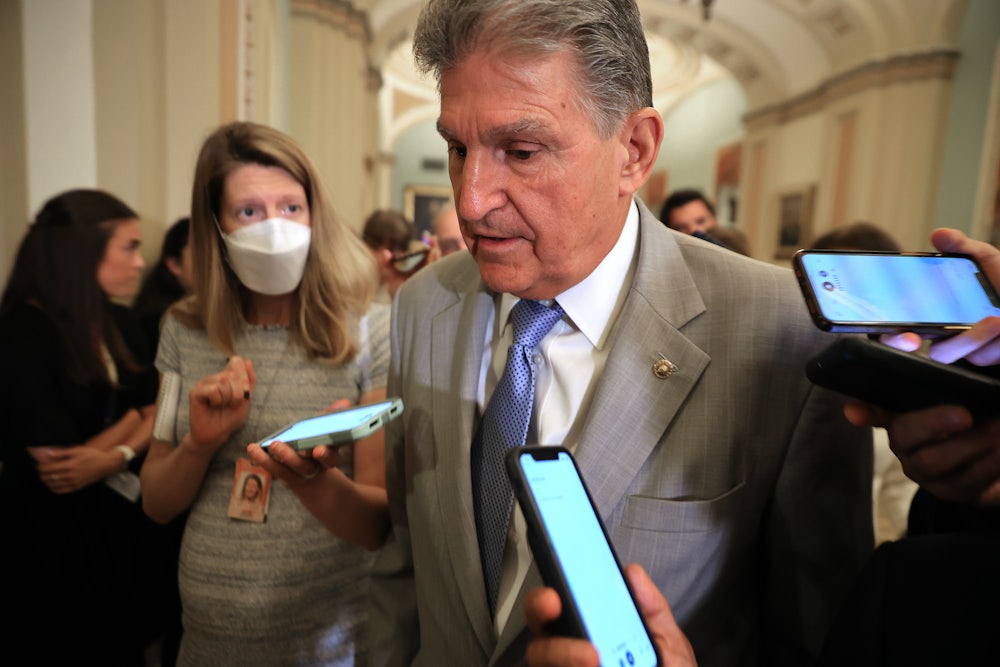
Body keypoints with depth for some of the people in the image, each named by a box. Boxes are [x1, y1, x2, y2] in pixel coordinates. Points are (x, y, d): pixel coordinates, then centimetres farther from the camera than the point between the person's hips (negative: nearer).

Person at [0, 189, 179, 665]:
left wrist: (117, 456, -20)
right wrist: (131, 420, -8)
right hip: (51, 531, -6)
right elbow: (56, 463, -22)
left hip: (120, 517, 6)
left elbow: (157, 415, -1)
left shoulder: (117, 322, 1)